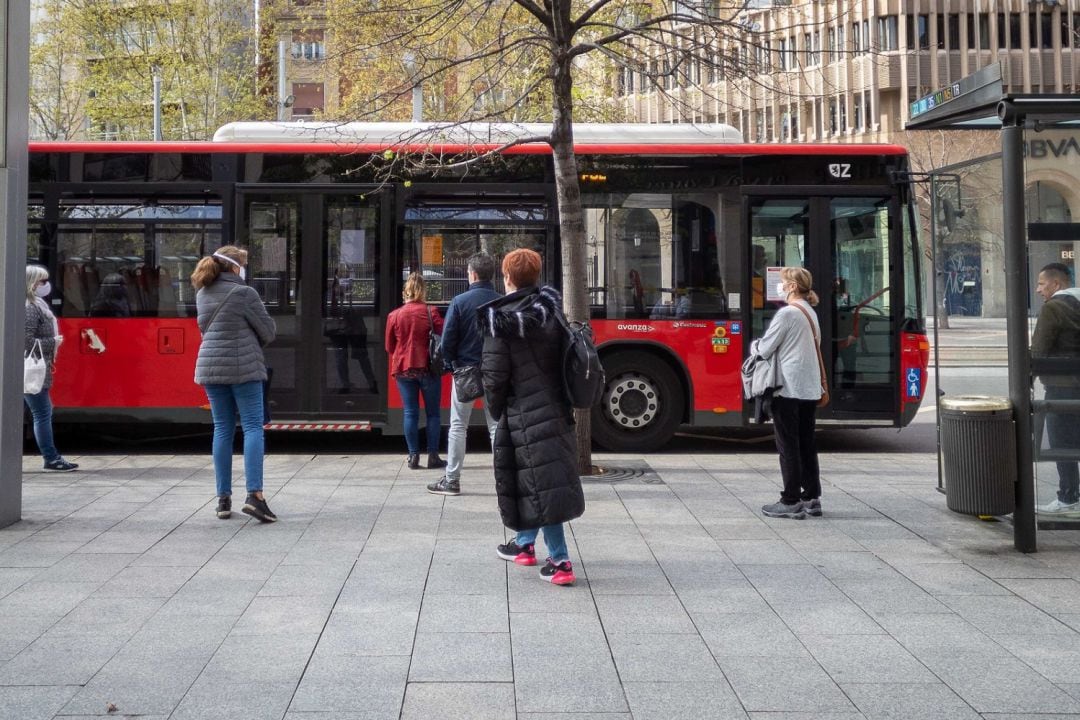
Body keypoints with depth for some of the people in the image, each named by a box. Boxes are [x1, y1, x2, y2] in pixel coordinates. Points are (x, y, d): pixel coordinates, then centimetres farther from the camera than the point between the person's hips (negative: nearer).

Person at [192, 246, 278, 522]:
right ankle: (254, 494, -13)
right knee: (253, 427, -3)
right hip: (243, 368, -6)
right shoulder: (244, 293, -10)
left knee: (222, 430, 10)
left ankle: (223, 498, 10)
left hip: (211, 369, 6)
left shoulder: (202, 295, 10)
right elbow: (268, 331, -6)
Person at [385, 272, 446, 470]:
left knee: (410, 412, 5)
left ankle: (413, 456, 2)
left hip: (403, 369, 2)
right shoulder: (430, 312, -6)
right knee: (432, 412, 7)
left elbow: (389, 347, 7)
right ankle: (433, 456, 6)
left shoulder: (394, 316, 0)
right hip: (428, 368, -1)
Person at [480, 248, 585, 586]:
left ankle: (560, 561, -9)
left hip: (524, 416, -7)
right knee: (552, 479, 19)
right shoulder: (551, 309, 5)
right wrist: (565, 400, 16)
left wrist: (496, 411, 3)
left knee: (540, 486, -5)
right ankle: (525, 544, 37)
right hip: (557, 410, 7)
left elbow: (494, 375, -12)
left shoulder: (500, 318, -13)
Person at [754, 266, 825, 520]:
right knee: (806, 444, 13)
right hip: (810, 389, 8)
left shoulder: (787, 313, -14)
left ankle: (791, 502, 0)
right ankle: (812, 498, 17)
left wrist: (754, 345, 8)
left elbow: (765, 350, -14)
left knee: (788, 446, -2)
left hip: (789, 388, -8)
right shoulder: (810, 312, 13)